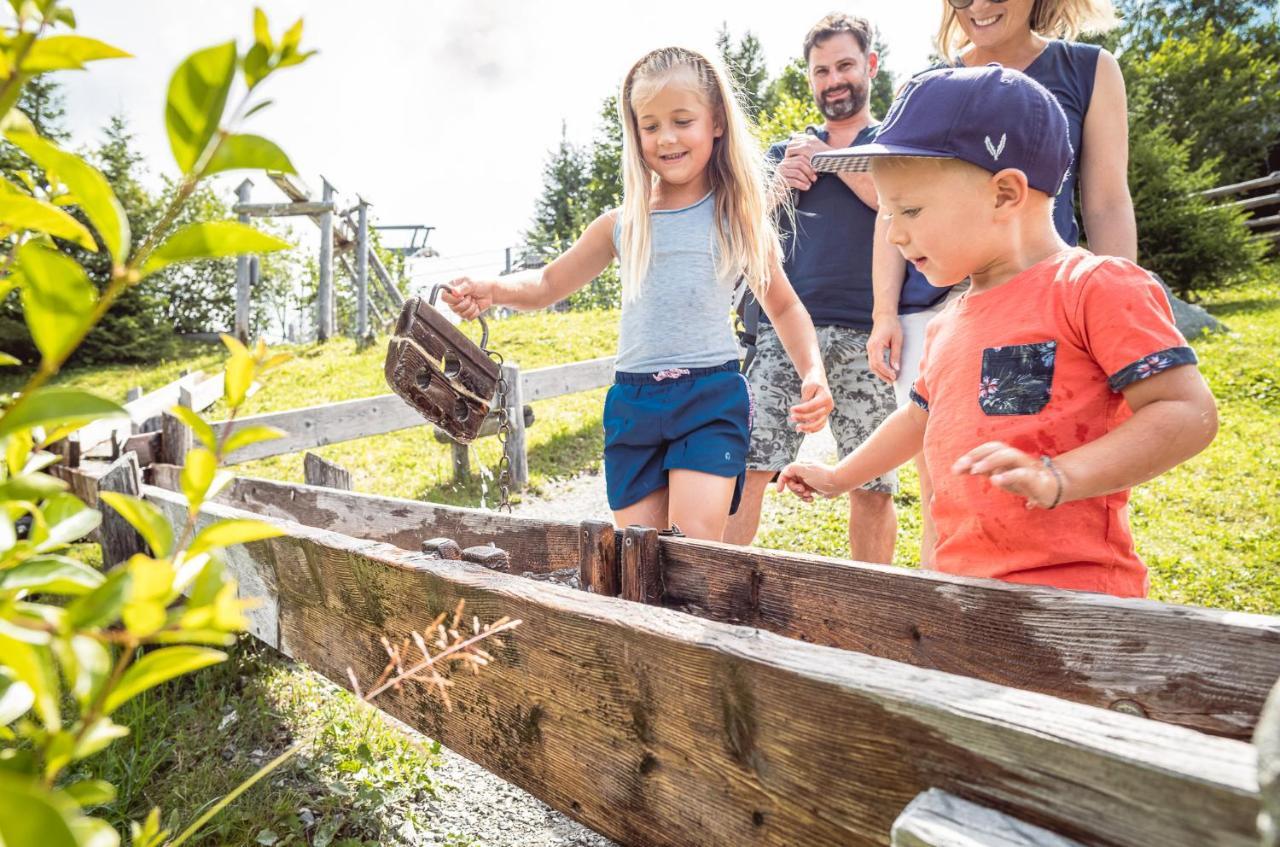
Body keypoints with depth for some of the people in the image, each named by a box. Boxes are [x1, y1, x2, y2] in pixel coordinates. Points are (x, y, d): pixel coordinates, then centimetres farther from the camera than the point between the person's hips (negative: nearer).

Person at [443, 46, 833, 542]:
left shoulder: (738, 218, 2)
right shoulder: (623, 224, 6)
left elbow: (784, 306, 13)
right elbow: (546, 286, 14)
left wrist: (813, 371, -4)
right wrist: (491, 290, -7)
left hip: (712, 396, -3)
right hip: (632, 403, 3)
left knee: (695, 541, -15)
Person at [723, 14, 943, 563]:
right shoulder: (786, 152, 20)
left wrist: (831, 158, -4)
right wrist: (776, 187, -1)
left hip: (865, 335, -2)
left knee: (873, 485, 3)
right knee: (746, 463, -8)